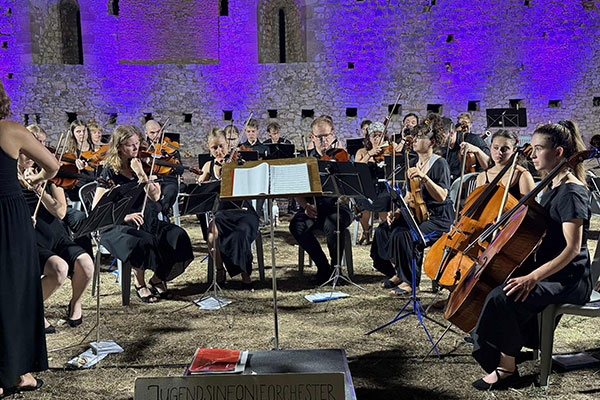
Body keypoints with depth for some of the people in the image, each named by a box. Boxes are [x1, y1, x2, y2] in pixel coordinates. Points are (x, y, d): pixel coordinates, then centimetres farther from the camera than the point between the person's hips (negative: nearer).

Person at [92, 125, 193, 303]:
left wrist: (141, 174, -16)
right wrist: (125, 216, -25)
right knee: (144, 242, -36)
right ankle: (139, 282, -7)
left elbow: (155, 196, -5)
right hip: (117, 227, -5)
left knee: (178, 236, -20)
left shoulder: (139, 166, 8)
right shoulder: (110, 172, -4)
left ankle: (157, 279, 1)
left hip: (145, 221, 5)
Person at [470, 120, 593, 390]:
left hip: (569, 279, -10)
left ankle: (506, 368, -11)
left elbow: (573, 248, -26)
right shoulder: (552, 185, 11)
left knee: (502, 297, -28)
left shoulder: (572, 192, -19)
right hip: (548, 269, 10)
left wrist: (533, 277, -32)